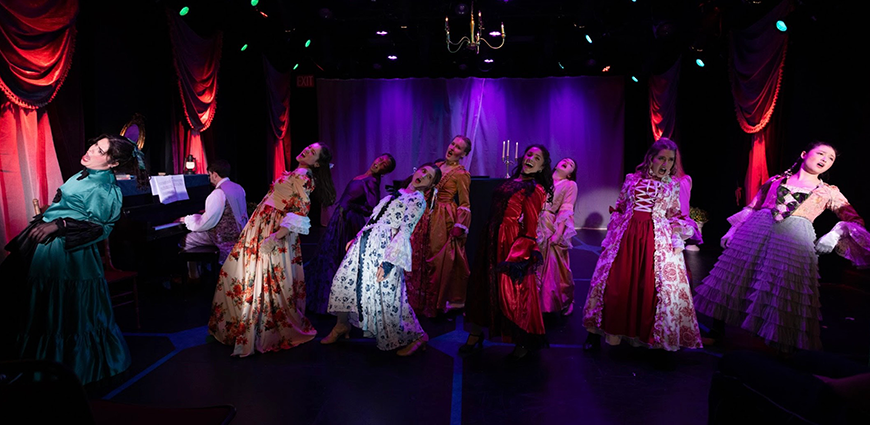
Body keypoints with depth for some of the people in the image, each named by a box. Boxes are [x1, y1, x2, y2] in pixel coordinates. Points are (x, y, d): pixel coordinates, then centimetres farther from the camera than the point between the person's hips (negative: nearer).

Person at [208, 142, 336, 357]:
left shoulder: (304, 177, -16)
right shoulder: (296, 174, 12)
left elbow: (300, 213, -24)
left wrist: (275, 237, -29)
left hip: (273, 230, -10)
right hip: (262, 227, 10)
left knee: (267, 280, -5)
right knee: (238, 270, 16)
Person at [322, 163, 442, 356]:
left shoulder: (418, 200, -5)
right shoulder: (398, 193, 19)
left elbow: (405, 231, -16)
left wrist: (390, 261, -23)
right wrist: (356, 239, 22)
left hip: (384, 248, -8)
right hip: (365, 243, 8)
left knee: (385, 296, -6)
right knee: (344, 281, 9)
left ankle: (415, 337, 9)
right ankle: (342, 326, 27)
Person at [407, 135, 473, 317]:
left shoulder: (461, 174, -8)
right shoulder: (437, 166, 12)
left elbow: (464, 204, -8)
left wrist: (459, 227, -15)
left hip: (446, 220, -7)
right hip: (429, 217, 7)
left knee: (442, 260, 0)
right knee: (423, 257, 11)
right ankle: (424, 300, 25)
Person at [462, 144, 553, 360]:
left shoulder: (535, 190, -6)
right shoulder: (511, 182, 14)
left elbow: (530, 227, -12)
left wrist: (518, 255, -18)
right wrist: (487, 240, 13)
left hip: (512, 242, -7)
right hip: (493, 241, 7)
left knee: (513, 291, 0)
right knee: (484, 285, 12)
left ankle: (524, 342, 19)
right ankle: (475, 335, 25)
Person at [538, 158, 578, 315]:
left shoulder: (570, 184, 3)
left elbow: (566, 211, -7)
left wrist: (558, 233, -16)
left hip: (553, 229, -3)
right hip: (537, 228, 3)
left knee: (555, 267, 0)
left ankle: (564, 302, 17)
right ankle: (539, 302, 19)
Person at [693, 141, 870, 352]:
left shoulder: (829, 192, 15)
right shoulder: (776, 181, 15)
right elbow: (751, 207, 18)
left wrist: (836, 233, -8)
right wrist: (733, 230, 10)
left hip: (794, 241, 0)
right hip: (754, 233, 1)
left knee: (784, 292, -4)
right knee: (732, 279, 0)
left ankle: (781, 346, 11)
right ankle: (716, 333, 12)